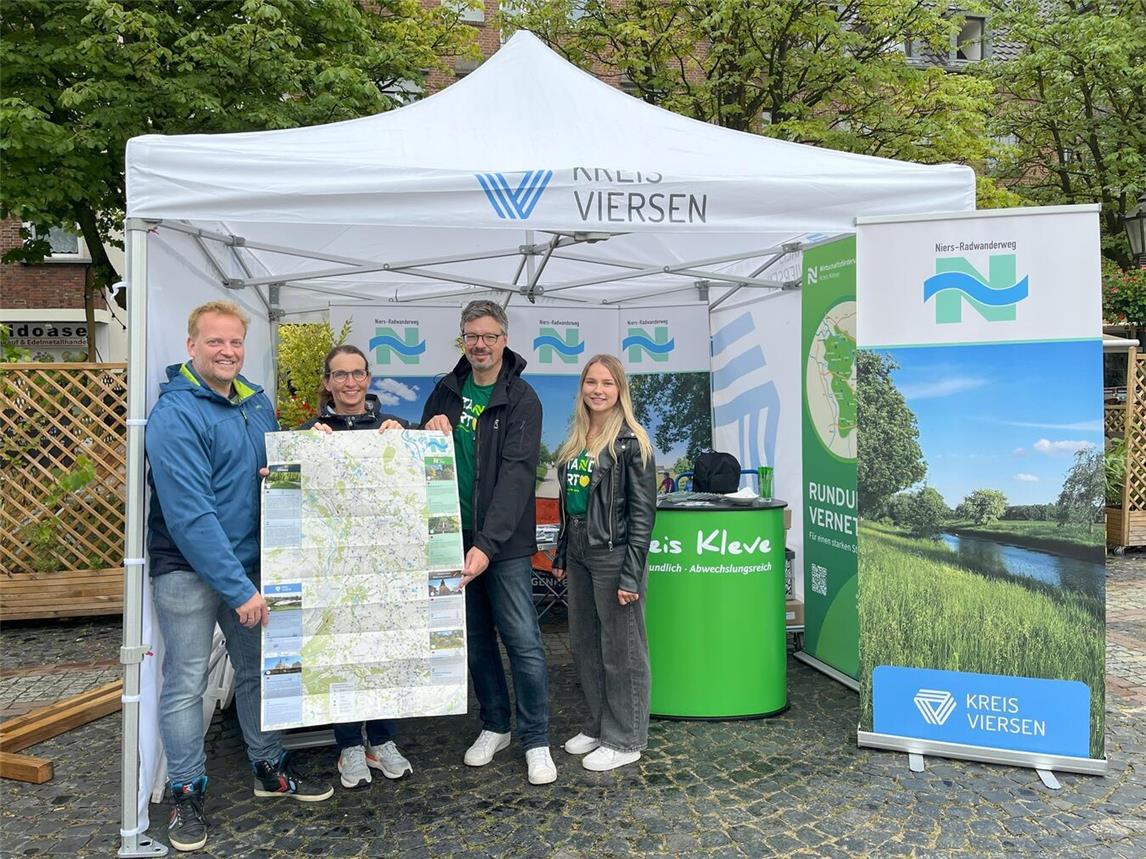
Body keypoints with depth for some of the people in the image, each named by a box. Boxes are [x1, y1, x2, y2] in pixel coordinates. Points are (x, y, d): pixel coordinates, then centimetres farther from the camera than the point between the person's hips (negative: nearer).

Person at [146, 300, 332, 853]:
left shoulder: (258, 404, 5)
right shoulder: (175, 414, -18)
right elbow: (190, 515, -24)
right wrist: (239, 589, -25)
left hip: (249, 562, 7)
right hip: (188, 570, -7)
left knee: (258, 670, 16)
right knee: (186, 683, 4)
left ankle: (269, 770, 33)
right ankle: (187, 793, 21)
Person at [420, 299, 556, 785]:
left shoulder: (522, 400, -10)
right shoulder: (447, 390, 7)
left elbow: (516, 475, -19)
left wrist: (488, 544, -29)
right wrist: (428, 431, -9)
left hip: (504, 544, -5)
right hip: (454, 538, 5)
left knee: (523, 643, -2)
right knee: (476, 640, 15)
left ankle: (536, 742, 12)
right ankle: (495, 726, 31)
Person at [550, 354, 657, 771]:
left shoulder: (630, 442, -11)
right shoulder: (574, 442, 11)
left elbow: (642, 512, -13)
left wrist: (631, 575, -17)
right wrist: (560, 556, 15)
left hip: (613, 556, -8)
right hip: (578, 555, 8)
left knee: (621, 650, 3)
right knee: (583, 644, 16)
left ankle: (625, 740, 18)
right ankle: (597, 726, 33)